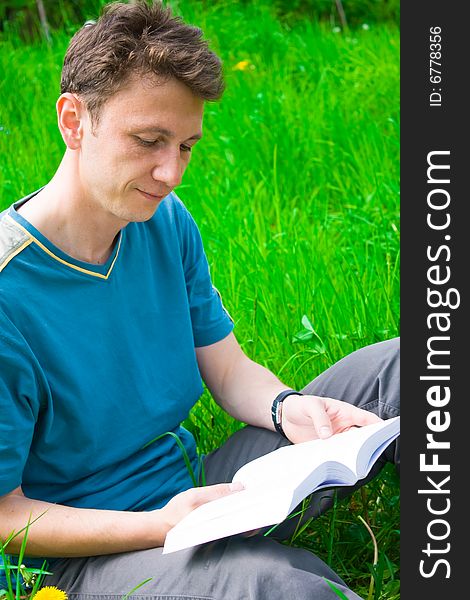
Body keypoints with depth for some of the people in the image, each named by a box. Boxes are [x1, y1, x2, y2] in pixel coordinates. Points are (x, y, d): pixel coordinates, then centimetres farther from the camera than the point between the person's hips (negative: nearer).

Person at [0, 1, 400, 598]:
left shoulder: (168, 223, 0)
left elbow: (229, 370, 8)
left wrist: (287, 407, -16)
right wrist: (160, 526, -29)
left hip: (200, 488, 7)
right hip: (97, 546, -7)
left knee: (397, 366, -3)